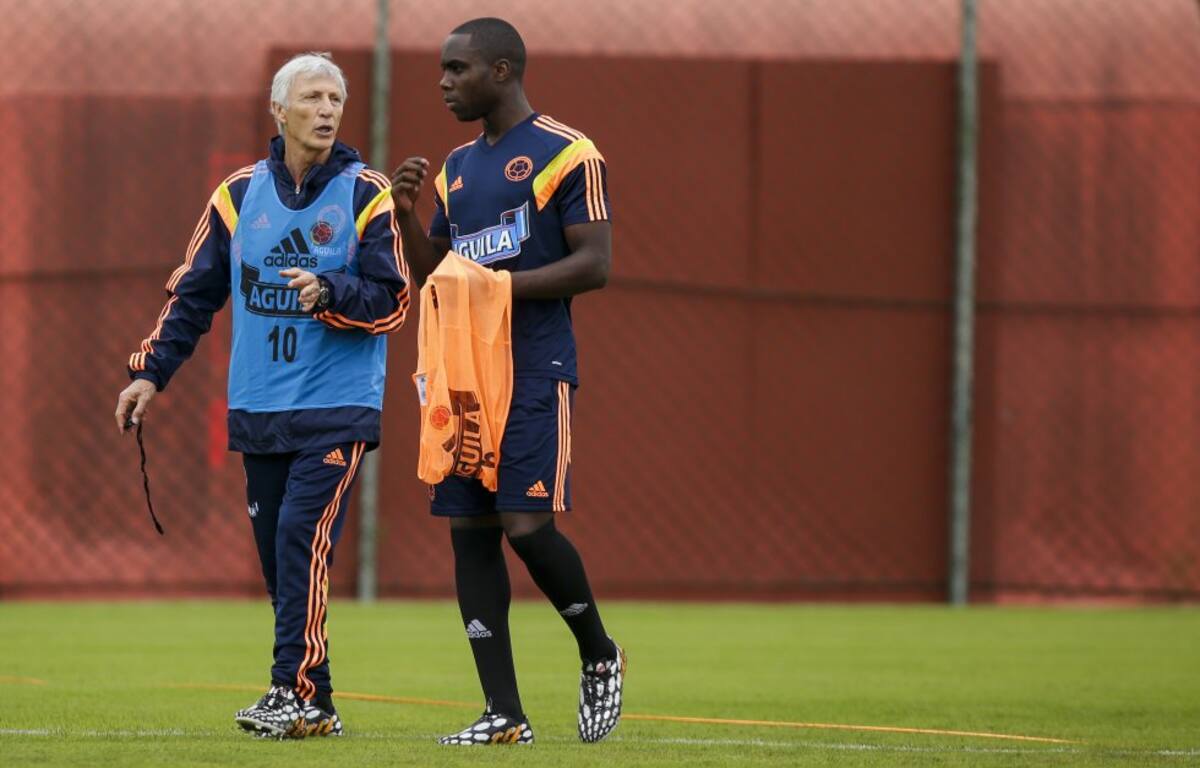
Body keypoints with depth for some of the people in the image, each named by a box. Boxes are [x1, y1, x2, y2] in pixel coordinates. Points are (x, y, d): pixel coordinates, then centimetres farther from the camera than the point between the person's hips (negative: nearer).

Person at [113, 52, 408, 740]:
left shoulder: (366, 195, -1)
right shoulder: (239, 196, 9)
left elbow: (392, 301, -4)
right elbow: (194, 293, 15)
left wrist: (329, 293, -21)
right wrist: (152, 372, 9)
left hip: (337, 408, -4)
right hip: (258, 410, 4)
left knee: (303, 540, -17)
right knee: (277, 554, 3)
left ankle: (297, 694, -17)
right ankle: (314, 704, 8)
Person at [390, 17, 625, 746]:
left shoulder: (566, 154, -6)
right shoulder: (457, 168, 17)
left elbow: (595, 264, -13)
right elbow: (432, 275, 23)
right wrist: (407, 214, 5)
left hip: (535, 376, -7)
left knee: (529, 525, -15)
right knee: (470, 532, 1)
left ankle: (600, 656, 11)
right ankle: (506, 716, 4)